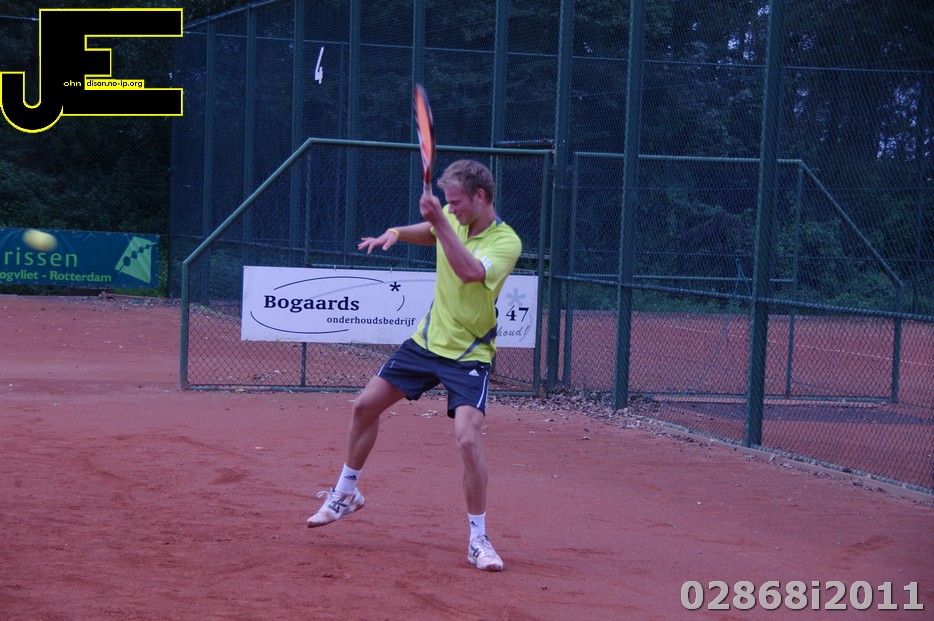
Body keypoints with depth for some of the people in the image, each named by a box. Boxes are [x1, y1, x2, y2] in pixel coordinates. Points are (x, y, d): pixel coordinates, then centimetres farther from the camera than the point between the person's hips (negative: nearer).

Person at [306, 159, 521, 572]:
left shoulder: (506, 242, -20)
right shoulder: (454, 222, 0)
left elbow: (469, 271, -38)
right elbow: (426, 232, 23)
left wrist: (440, 223, -41)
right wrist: (395, 233, 3)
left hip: (469, 356, -7)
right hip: (427, 340, 7)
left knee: (467, 438, -23)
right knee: (365, 406, 11)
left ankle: (478, 541, -8)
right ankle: (345, 494, 34)